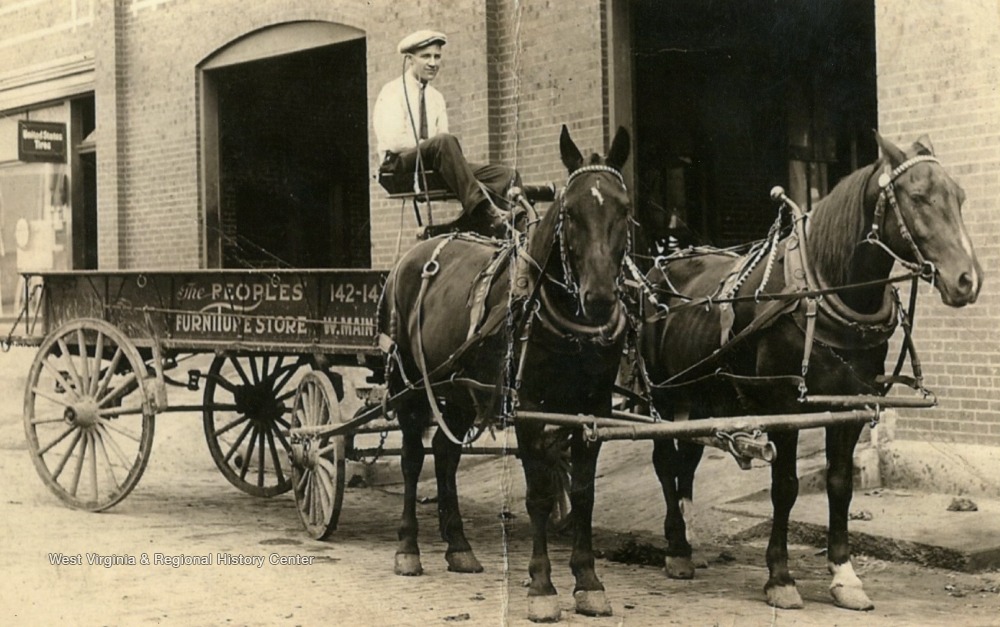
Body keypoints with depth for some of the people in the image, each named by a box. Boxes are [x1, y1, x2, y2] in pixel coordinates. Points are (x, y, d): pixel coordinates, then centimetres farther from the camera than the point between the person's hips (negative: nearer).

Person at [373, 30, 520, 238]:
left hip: (435, 165, 7)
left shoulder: (436, 98, 20)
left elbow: (442, 136, 14)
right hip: (398, 164, -7)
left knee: (507, 175, -11)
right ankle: (483, 211, -44)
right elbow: (394, 141, -14)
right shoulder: (392, 92, -2)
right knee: (445, 141, -39)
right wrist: (431, 146, -16)